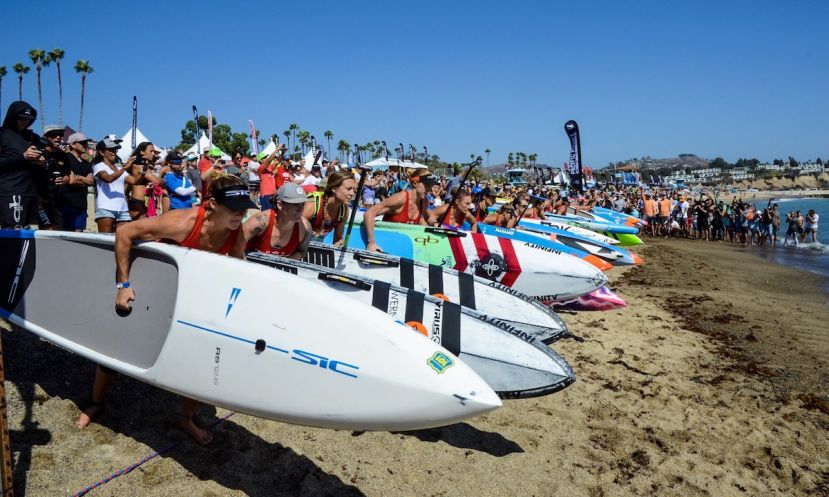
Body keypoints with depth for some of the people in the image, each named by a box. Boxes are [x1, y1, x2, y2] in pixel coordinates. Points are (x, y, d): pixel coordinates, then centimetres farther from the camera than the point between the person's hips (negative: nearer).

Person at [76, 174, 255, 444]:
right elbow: (124, 233, -30)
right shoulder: (182, 222, -38)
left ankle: (186, 419, 24)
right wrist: (123, 284, -28)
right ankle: (96, 404, 39)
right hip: (152, 288, -4)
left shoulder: (238, 234, -22)